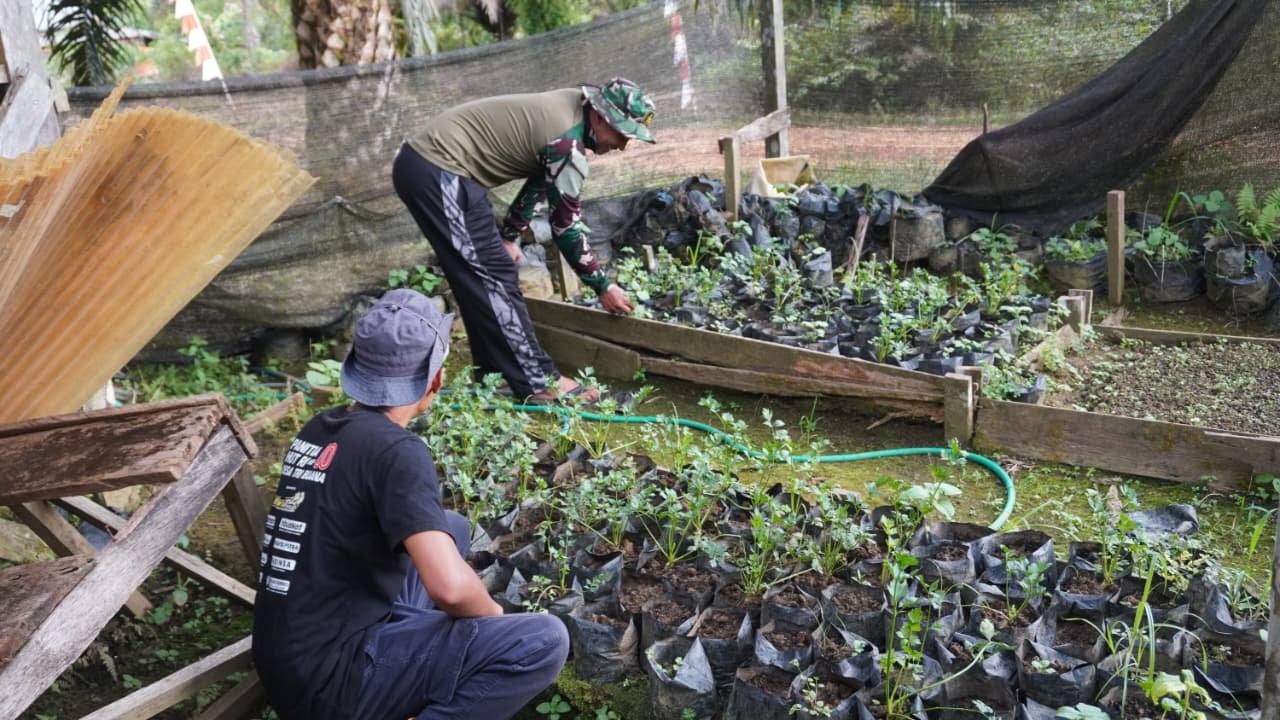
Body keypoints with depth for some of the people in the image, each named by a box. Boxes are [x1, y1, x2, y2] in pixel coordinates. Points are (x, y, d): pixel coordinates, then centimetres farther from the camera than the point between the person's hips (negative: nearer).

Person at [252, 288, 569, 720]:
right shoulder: (396, 450, -20)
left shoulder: (318, 430, 6)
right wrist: (491, 615, -7)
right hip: (329, 680, -9)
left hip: (291, 663, 9)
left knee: (452, 528, 20)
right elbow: (450, 586, -29)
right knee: (543, 641, -15)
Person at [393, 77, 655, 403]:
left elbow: (538, 180, 19)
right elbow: (565, 226, -14)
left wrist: (509, 235, 20)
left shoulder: (569, 108, 8)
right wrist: (603, 287, -5)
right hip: (437, 174, -10)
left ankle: (494, 370, 24)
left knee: (482, 278, 14)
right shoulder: (567, 143, -20)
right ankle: (537, 381, -2)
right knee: (496, 276, -8)